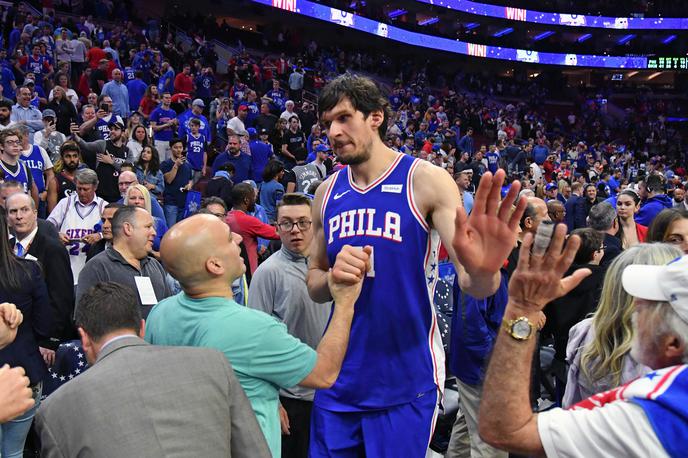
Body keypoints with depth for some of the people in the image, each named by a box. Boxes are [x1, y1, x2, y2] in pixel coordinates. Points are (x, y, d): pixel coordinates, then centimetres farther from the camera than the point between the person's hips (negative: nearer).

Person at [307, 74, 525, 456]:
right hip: (338, 382, 4)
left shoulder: (427, 181, -11)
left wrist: (483, 272, -41)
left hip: (406, 384, -4)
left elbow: (471, 284, -17)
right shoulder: (327, 193, 3)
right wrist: (333, 279, -12)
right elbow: (314, 284, 11)